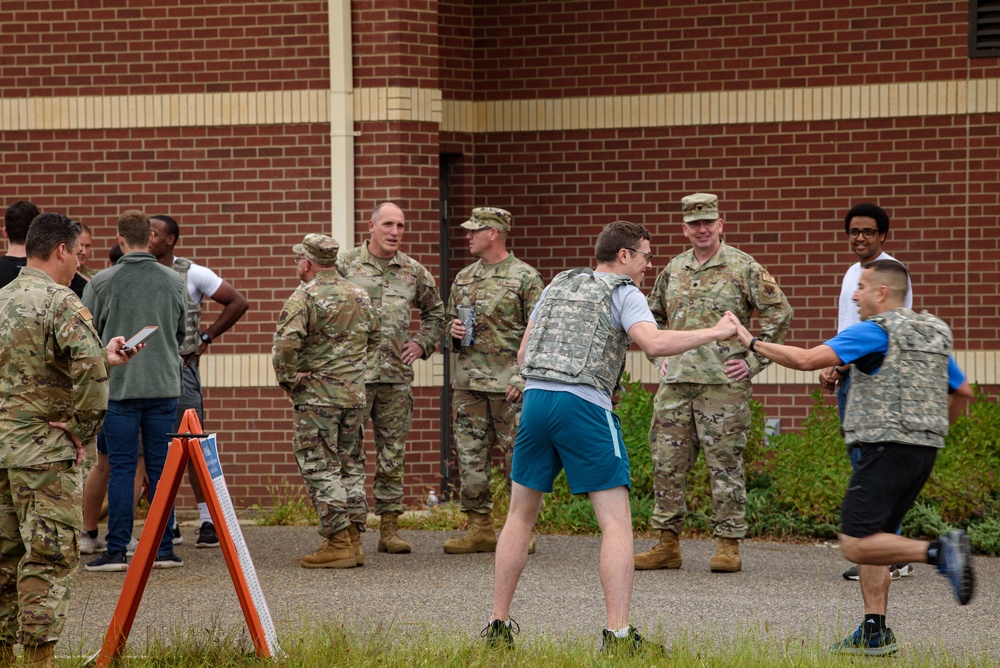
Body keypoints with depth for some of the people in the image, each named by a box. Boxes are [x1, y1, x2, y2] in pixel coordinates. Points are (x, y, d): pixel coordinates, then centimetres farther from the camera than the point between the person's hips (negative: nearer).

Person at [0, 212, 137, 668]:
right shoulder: (62, 303, -13)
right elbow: (88, 372, -24)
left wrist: (104, 358, 22)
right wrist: (83, 430, -11)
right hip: (45, 448, -8)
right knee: (49, 555, -4)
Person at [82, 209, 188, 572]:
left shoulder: (102, 283, -8)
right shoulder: (174, 282, 1)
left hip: (119, 385, -2)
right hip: (164, 384, 2)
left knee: (121, 469, 1)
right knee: (161, 468, 7)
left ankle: (117, 551, -1)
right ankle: (163, 549, 8)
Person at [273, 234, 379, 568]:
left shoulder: (305, 297, -13)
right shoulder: (360, 296, 9)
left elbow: (285, 344, -24)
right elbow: (374, 339, 19)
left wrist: (288, 380, -11)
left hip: (316, 395, -7)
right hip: (355, 393, 7)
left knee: (321, 468, -3)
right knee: (351, 466, 13)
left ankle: (338, 544, -7)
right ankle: (353, 541, 13)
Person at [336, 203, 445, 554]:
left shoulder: (414, 272, 10)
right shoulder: (344, 265, 0)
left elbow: (435, 312, 24)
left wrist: (422, 343, 11)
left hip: (396, 376, 3)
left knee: (392, 455, 7)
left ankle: (389, 528, 12)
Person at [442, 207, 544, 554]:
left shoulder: (525, 277, -4)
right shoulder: (463, 278, 15)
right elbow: (450, 321, 27)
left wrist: (522, 376, -14)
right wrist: (454, 330, 2)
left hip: (508, 383, -6)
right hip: (468, 381, 6)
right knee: (470, 455, 5)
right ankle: (479, 528, 12)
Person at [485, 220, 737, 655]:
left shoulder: (559, 284, 22)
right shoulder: (623, 293, 4)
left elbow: (523, 354, 21)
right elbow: (653, 343, -15)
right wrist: (715, 333, -7)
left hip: (535, 398, 6)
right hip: (585, 406, -6)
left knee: (521, 516, 17)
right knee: (616, 523, -3)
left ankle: (498, 626, 16)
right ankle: (618, 635, -13)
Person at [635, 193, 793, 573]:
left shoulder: (743, 268, -2)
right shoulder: (673, 270, 14)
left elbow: (779, 313, -2)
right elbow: (654, 316, 30)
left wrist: (753, 360, -5)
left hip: (723, 384, -5)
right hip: (675, 383, 5)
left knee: (724, 465, -3)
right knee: (667, 463, 5)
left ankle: (728, 545, 3)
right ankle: (667, 544, 11)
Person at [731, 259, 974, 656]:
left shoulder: (876, 332, -8)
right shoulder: (935, 333, 17)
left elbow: (807, 359, -16)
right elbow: (963, 391, 26)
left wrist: (753, 343, -5)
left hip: (888, 447, -9)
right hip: (924, 450, 9)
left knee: (856, 545, -11)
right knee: (869, 540, 13)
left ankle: (940, 552, -24)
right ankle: (874, 633, 7)